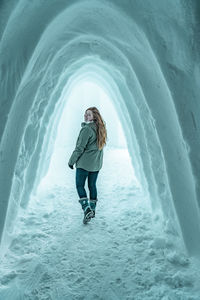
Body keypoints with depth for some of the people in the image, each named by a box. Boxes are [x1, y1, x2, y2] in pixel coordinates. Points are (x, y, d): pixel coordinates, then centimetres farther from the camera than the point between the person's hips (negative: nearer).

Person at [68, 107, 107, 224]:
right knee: (92, 185, 16)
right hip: (96, 163, 7)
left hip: (84, 162, -7)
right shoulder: (101, 128, 6)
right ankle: (92, 209, 25)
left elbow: (80, 148, -15)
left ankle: (87, 209, -5)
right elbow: (97, 145, 9)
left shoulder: (87, 129, -17)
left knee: (80, 185, 4)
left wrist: (71, 161, -6)